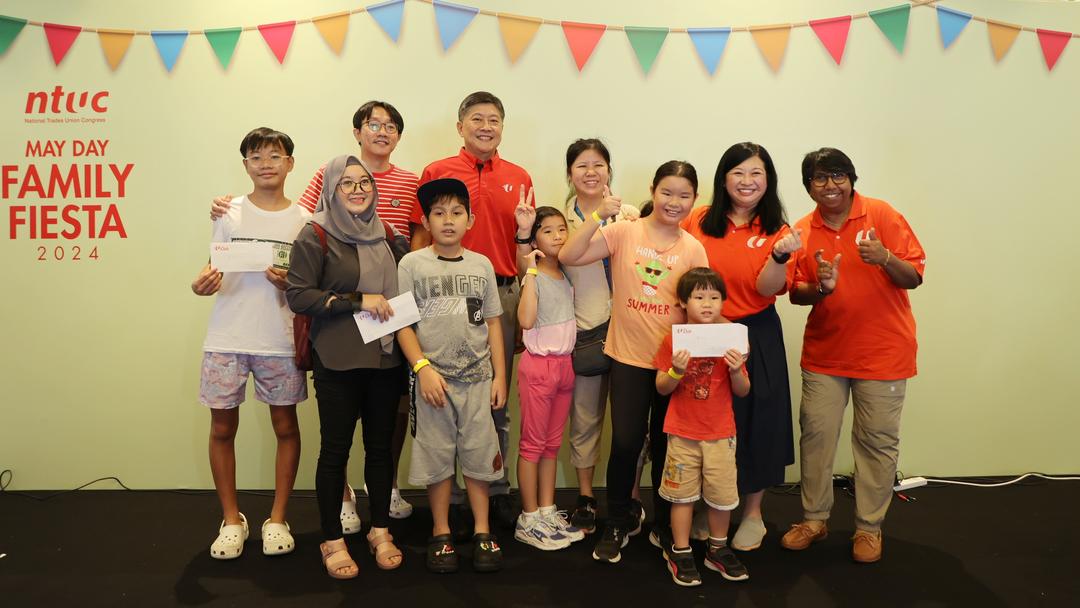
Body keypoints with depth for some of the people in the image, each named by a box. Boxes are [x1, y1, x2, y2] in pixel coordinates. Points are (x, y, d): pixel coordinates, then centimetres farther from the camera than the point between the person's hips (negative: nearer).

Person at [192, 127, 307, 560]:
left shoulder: (303, 220, 3)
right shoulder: (230, 213, 5)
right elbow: (215, 272, 6)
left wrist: (289, 284, -16)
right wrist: (202, 284, -16)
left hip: (279, 341, 0)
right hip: (226, 339, 1)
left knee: (285, 427, 5)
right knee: (222, 428, 7)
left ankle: (277, 519, 22)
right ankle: (231, 520, 24)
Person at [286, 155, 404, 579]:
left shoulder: (383, 233, 10)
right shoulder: (316, 235, -6)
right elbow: (298, 296, -13)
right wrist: (357, 300, -18)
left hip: (385, 356, 5)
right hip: (337, 361, -5)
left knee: (381, 445, 11)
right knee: (335, 448, 5)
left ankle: (380, 531, 27)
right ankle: (332, 540, 20)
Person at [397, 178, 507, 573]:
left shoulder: (481, 265, 7)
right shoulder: (412, 264, -1)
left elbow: (493, 322, 9)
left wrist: (499, 375, 5)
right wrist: (423, 367, -13)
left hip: (478, 377, 2)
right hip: (432, 377, -2)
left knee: (478, 454, 7)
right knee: (437, 456, 7)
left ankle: (482, 532, 21)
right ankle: (441, 534, 22)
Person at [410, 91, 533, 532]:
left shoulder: (519, 178, 10)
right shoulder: (436, 173, 3)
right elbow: (420, 239, 2)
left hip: (503, 294, 2)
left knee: (497, 401, 11)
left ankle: (497, 491, 25)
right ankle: (448, 496, 19)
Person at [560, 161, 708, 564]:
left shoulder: (693, 249, 0)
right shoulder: (624, 233, -5)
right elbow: (568, 257, -14)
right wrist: (599, 216, -22)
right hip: (629, 357, -1)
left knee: (665, 445, 13)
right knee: (626, 442, -2)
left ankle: (665, 525, 34)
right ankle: (618, 524, 23)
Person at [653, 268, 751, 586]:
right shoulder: (674, 339, -5)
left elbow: (743, 392, 1)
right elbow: (661, 388, -2)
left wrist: (736, 371, -19)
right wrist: (677, 371, -21)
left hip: (720, 433, 2)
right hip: (682, 432, -1)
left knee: (722, 493, 9)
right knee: (683, 494, 8)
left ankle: (718, 550, 29)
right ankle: (680, 553, 22)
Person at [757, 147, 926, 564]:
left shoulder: (882, 216, -5)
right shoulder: (802, 232, 3)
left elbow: (914, 277, -6)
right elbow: (795, 294, 4)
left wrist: (885, 258, -25)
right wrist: (820, 287, -18)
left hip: (882, 351, -2)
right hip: (824, 352, 3)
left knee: (877, 440, 5)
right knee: (816, 432, 6)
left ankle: (869, 527, 21)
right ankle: (814, 518, 22)